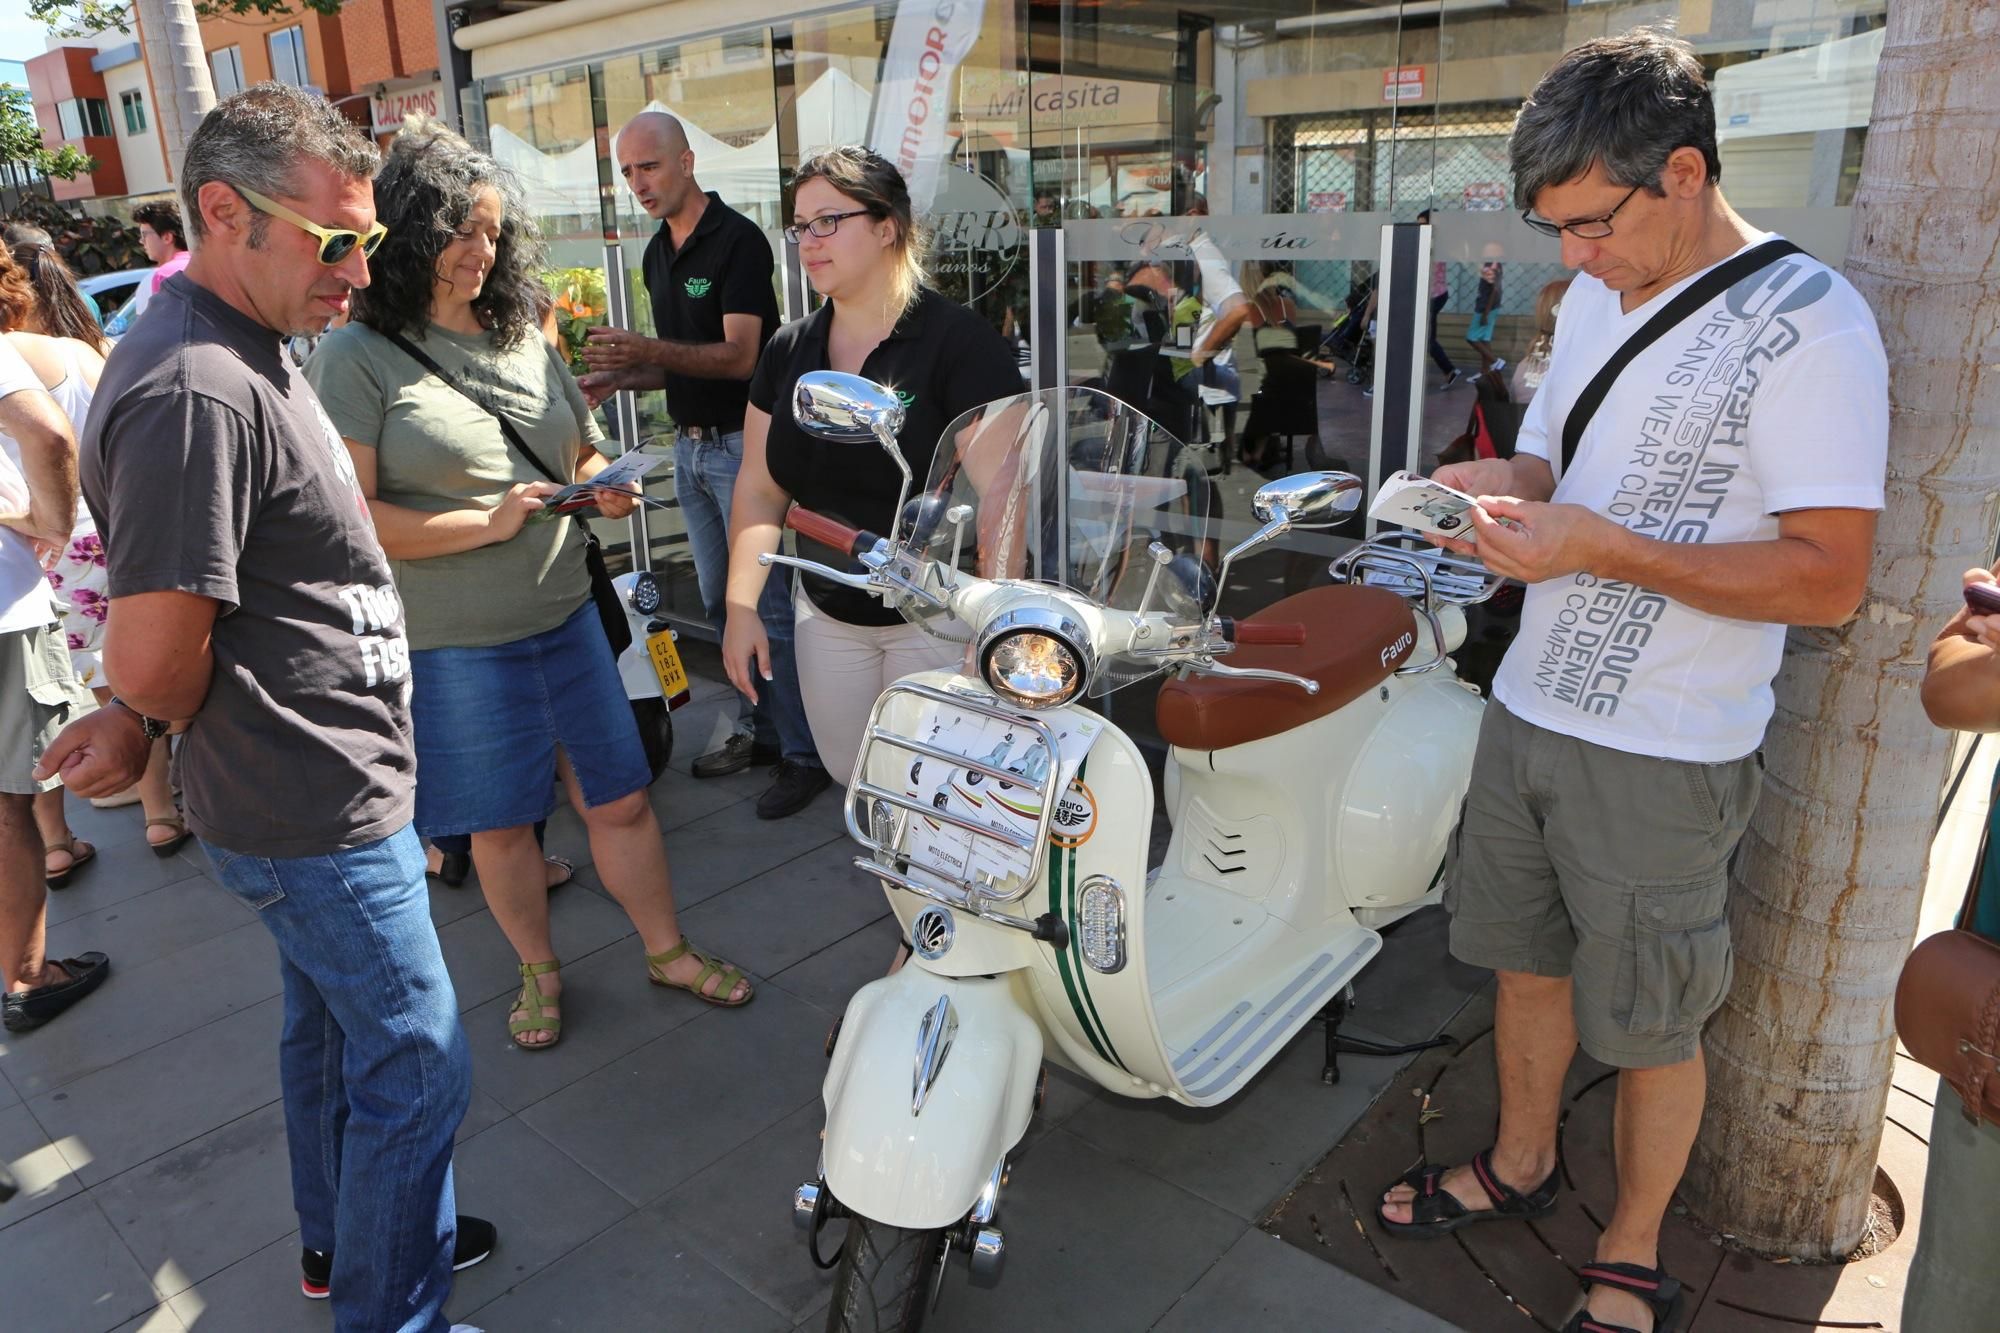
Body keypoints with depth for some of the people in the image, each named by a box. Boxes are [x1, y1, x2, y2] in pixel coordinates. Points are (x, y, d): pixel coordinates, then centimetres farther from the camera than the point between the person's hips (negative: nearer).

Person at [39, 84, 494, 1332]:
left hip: (311, 795, 10)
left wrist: (144, 715, -1)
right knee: (418, 1068, 4)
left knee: (329, 1024, 25)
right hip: (319, 808, -10)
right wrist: (155, 725, -3)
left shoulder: (240, 349, 7)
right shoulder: (198, 393, -26)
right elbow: (155, 665, -24)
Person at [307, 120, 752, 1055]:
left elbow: (583, 455, 20)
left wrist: (604, 488, -3)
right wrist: (487, 523, -21)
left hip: (565, 617, 5)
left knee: (620, 798, 11)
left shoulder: (525, 340, 10)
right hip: (453, 645, -4)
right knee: (499, 825, 12)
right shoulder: (357, 358, -9)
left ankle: (668, 950, 29)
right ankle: (538, 970, 34)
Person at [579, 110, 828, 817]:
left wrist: (650, 350, -32)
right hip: (689, 446, 9)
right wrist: (621, 376, 2)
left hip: (742, 442, -9)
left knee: (768, 603, -6)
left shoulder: (738, 240, -12)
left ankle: (804, 754, 3)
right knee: (720, 602, 13)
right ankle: (758, 730, 26)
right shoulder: (657, 254, 14)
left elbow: (739, 356, -20)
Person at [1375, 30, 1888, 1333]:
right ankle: (1521, 1163, 44)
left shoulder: (1807, 323, -16)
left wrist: (1602, 546, -25)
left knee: (1651, 1028, 10)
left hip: (1663, 756, -6)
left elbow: (1831, 578, -20)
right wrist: (1503, 484, -3)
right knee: (1527, 962, 21)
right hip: (1529, 709, 7)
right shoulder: (1596, 298, 8)